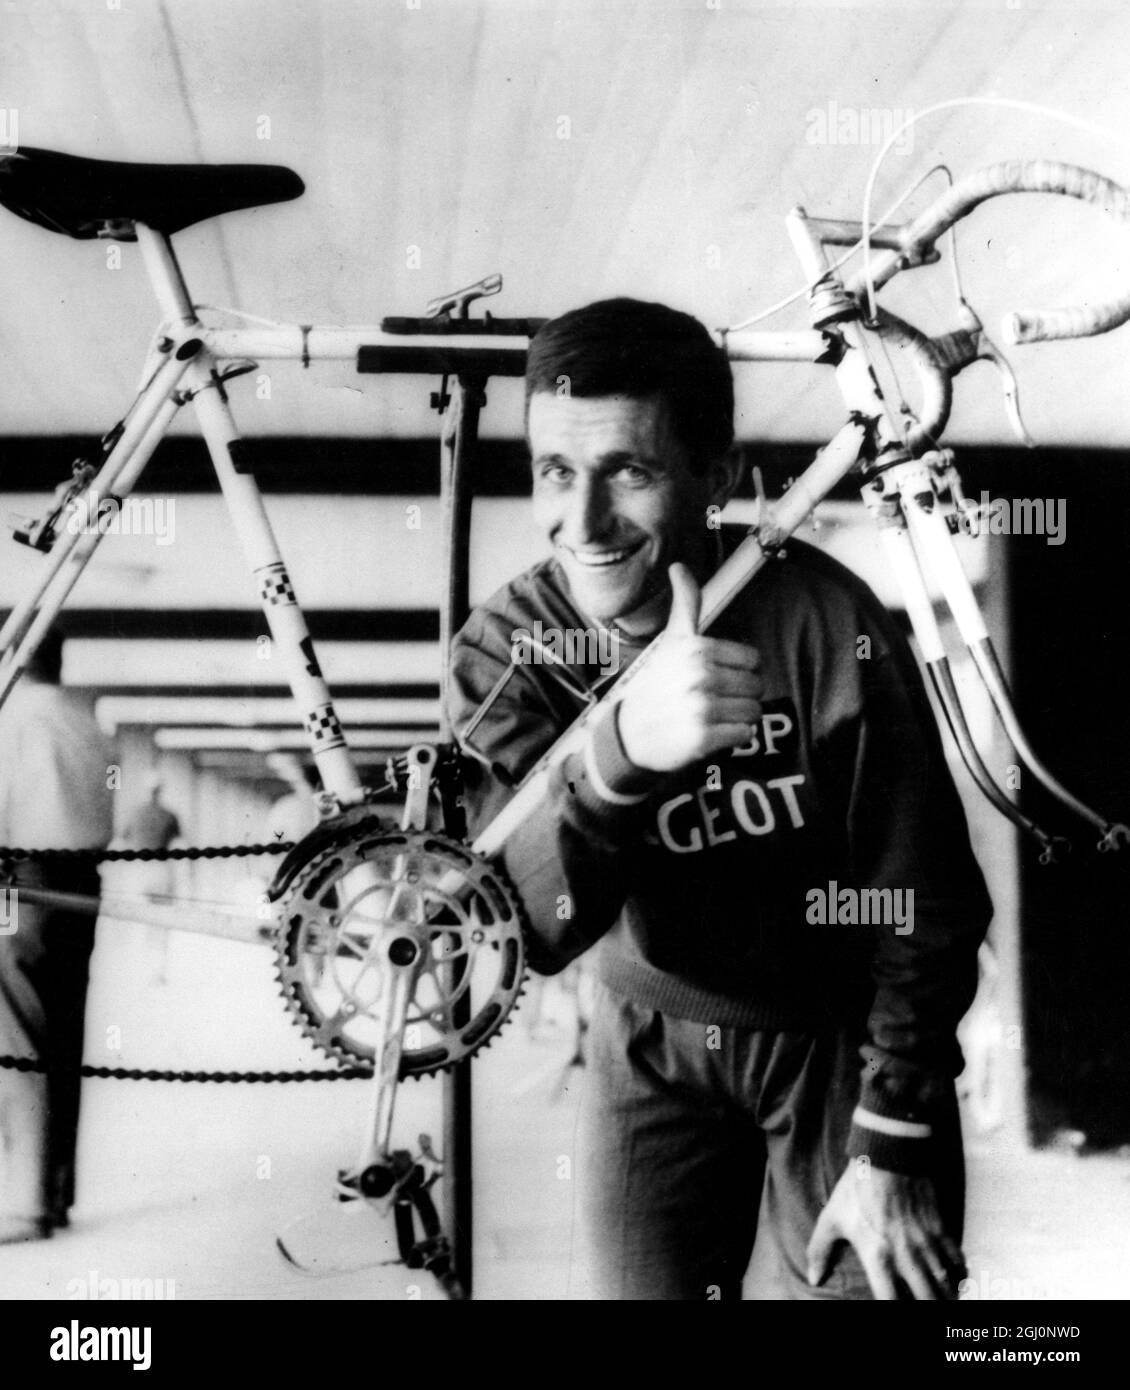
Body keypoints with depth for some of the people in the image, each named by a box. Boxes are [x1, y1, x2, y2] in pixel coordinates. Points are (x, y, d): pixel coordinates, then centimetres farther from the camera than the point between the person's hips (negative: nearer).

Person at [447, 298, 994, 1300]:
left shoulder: (824, 620, -25)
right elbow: (524, 927, -31)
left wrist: (892, 1149, -11)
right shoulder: (504, 652, -17)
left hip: (843, 1038, -2)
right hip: (656, 1040, 2)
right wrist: (624, 748, -50)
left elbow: (924, 906, -15)